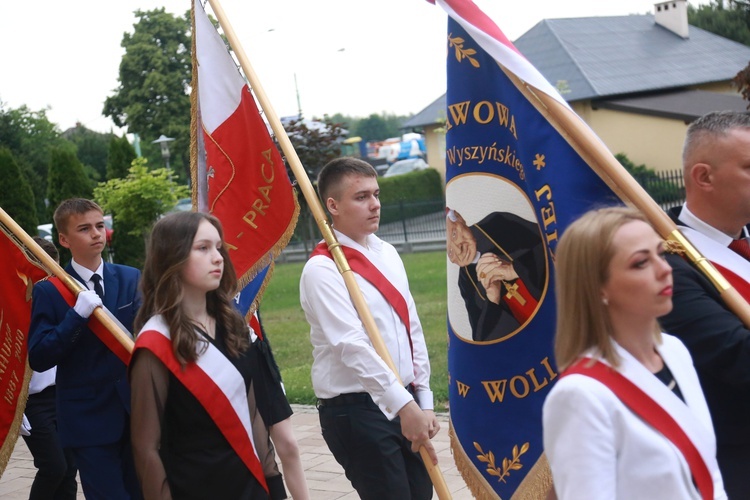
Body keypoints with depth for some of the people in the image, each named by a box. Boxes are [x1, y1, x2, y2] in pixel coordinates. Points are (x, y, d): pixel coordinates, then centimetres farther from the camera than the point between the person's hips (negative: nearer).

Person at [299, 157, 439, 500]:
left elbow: (412, 329, 12)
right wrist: (403, 405, -28)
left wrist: (423, 401, 8)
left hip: (406, 401, 7)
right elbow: (351, 345, -22)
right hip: (356, 410, -7)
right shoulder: (322, 270, -13)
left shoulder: (387, 254, 11)